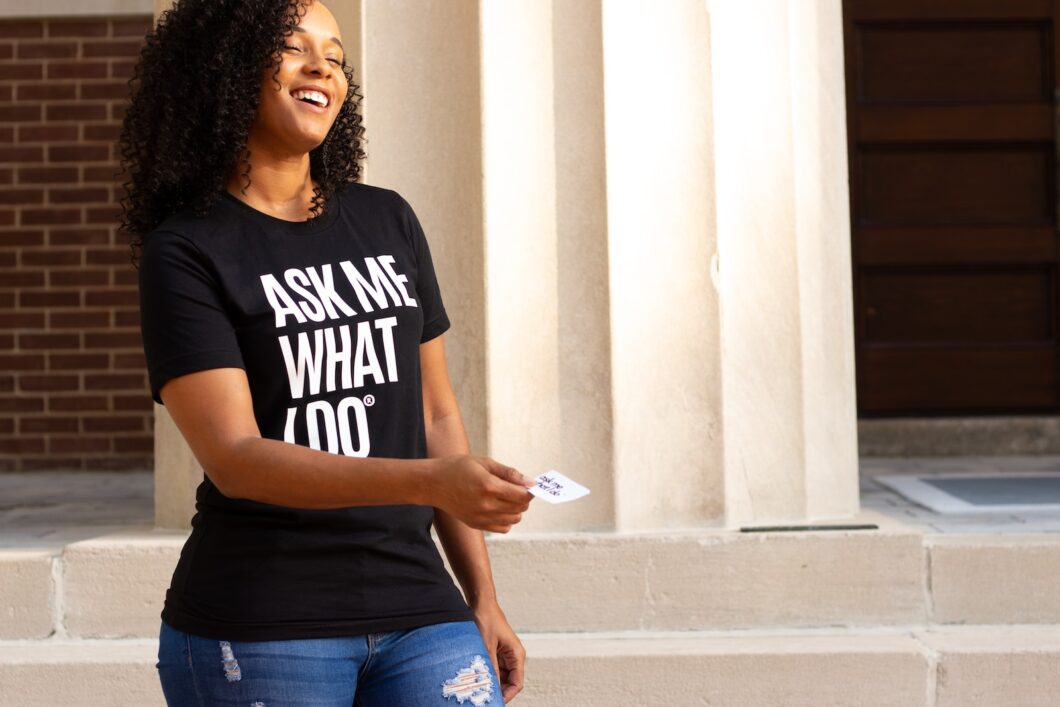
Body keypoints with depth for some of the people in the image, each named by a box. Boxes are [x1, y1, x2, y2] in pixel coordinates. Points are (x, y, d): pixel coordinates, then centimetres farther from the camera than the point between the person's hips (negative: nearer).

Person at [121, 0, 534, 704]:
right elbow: (233, 458, -14)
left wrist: (483, 600, 11)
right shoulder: (184, 250, -4)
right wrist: (431, 482, -25)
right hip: (258, 633, -3)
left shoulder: (389, 222, 10)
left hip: (418, 614, 4)